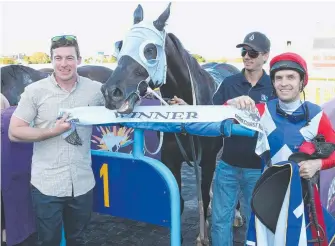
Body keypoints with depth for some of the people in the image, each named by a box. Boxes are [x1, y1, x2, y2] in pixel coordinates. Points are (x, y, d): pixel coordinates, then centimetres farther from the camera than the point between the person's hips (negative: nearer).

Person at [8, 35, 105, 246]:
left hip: (83, 183, 2)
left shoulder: (95, 89, -2)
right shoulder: (35, 91, -7)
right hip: (47, 185, -2)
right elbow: (14, 132, -8)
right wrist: (53, 131, -18)